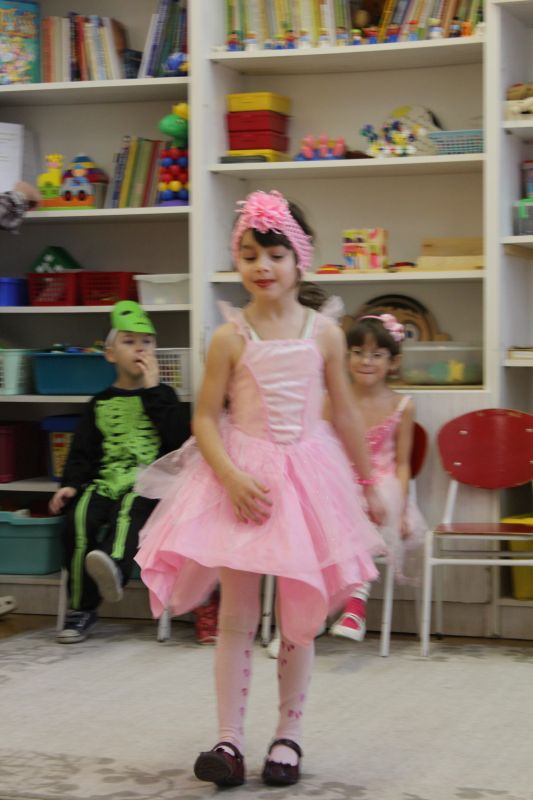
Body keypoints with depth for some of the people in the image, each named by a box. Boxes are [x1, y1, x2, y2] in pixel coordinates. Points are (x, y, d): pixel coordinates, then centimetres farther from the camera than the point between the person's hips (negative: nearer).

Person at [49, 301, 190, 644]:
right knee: (80, 518, -29)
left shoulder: (162, 396, 17)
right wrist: (71, 484, -4)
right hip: (105, 482, 2)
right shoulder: (101, 403, 21)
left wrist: (153, 390, -1)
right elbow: (82, 452, 16)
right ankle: (82, 608, -23)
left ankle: (114, 568, -67)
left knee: (128, 510, -38)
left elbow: (179, 438, -2)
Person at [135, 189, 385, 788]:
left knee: (299, 615, 6)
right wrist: (232, 476, -18)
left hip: (307, 475, 2)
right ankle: (229, 741, 4)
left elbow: (343, 414, 11)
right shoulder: (230, 337, -4)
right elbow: (205, 418, -4)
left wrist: (367, 482, 16)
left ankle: (288, 736, 19)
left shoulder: (323, 333, 1)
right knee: (236, 614, 0)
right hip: (242, 479, -2)